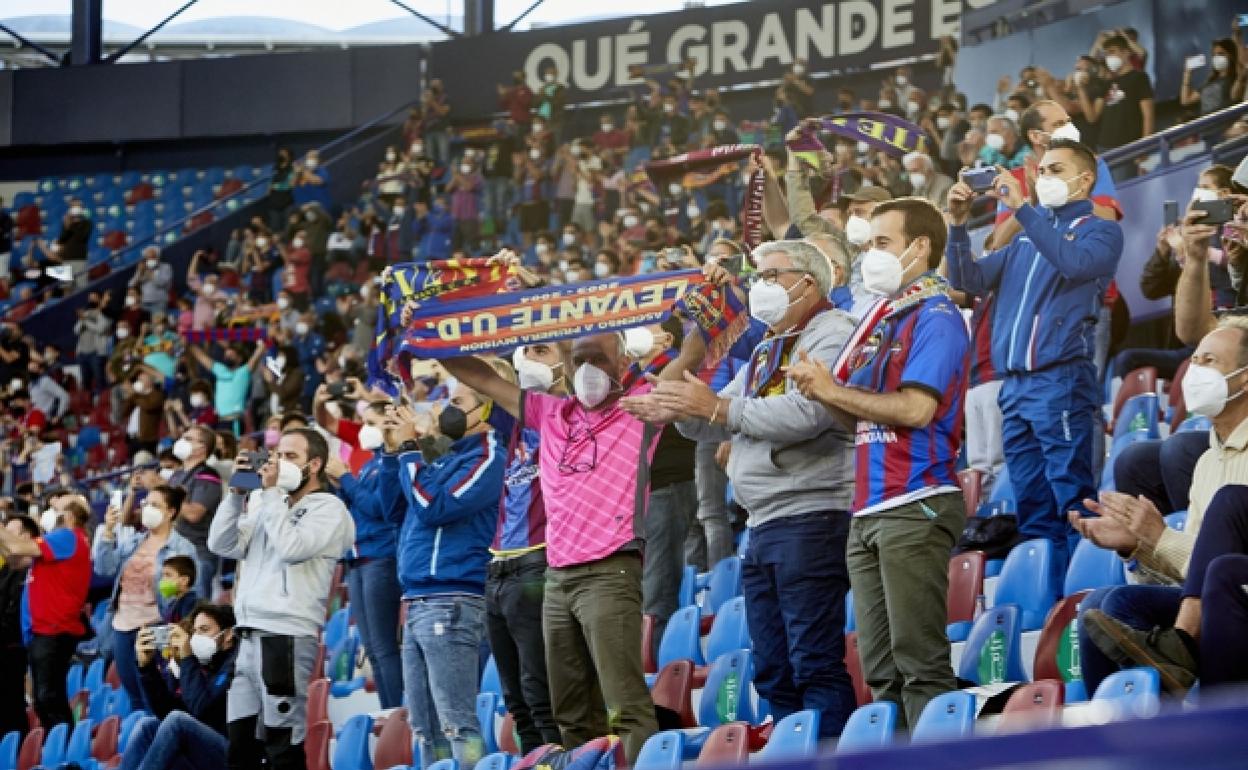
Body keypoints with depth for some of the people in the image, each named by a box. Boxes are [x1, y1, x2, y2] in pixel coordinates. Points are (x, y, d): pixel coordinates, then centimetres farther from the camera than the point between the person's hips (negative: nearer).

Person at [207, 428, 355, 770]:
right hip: (250, 636, 8)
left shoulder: (329, 508, -1)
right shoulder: (268, 506, 21)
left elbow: (292, 548, -17)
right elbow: (222, 545, 13)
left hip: (287, 639, -8)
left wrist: (271, 492, -9)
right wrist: (237, 492, 3)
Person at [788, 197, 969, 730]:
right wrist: (823, 391, 3)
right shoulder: (881, 319, 20)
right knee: (881, 671, 7)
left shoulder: (935, 317, -5)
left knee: (921, 663, -10)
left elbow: (915, 408, -17)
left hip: (916, 505, -9)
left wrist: (832, 390, -9)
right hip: (868, 511, 9)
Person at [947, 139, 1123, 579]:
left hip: (1062, 381, -7)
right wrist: (959, 226, 4)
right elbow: (970, 281, 18)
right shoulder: (1026, 241, 24)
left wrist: (1021, 208, -16)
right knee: (1031, 507, 6)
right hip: (1014, 385, 7)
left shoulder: (1100, 231, 6)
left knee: (1072, 501, -11)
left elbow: (1076, 262, -17)